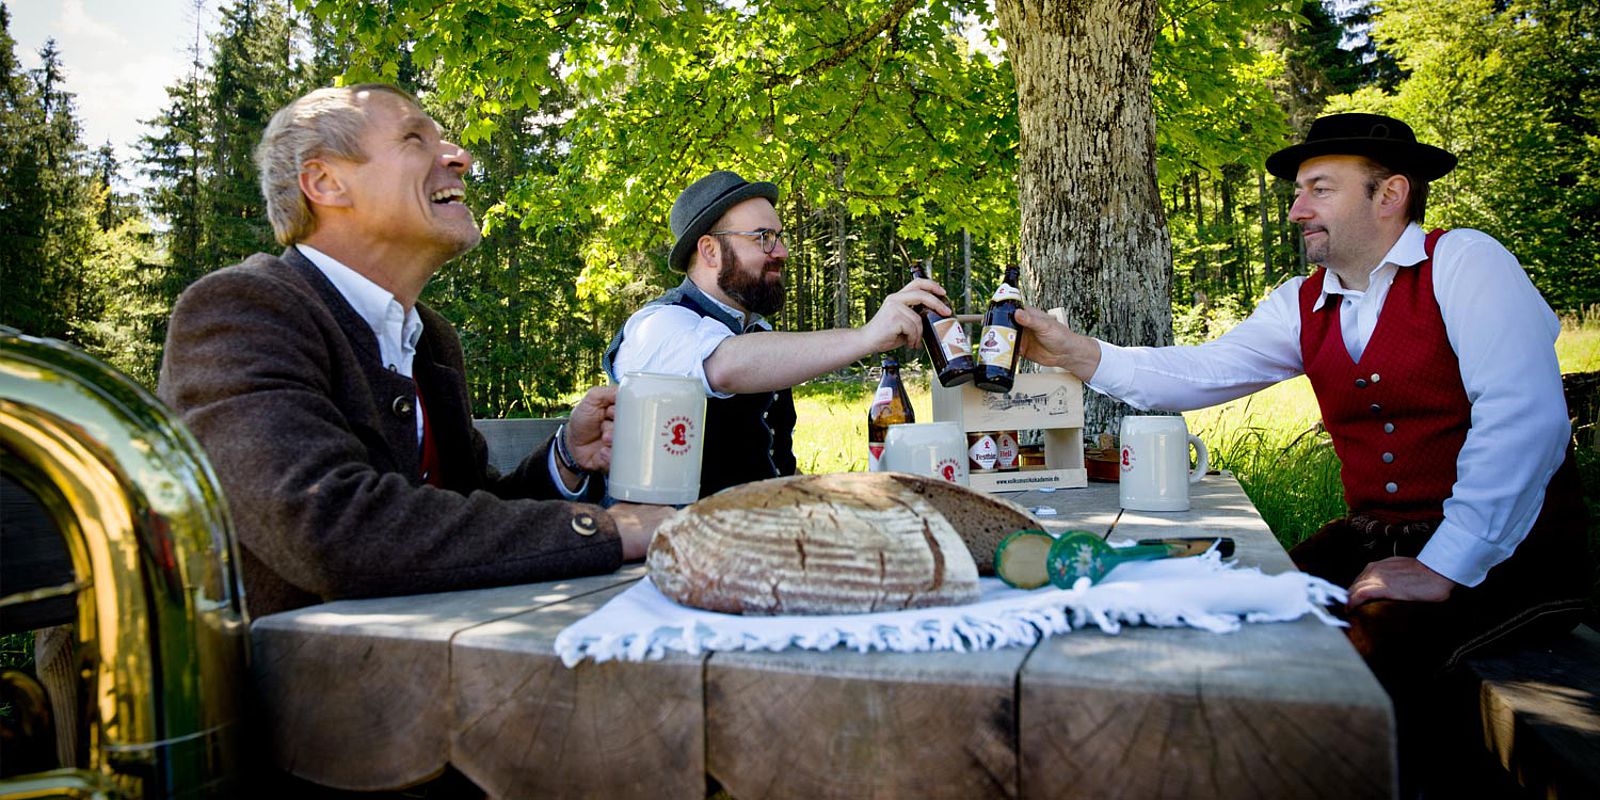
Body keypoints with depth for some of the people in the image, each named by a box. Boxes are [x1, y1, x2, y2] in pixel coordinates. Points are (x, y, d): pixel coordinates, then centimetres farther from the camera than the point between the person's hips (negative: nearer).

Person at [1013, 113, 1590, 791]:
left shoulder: (1463, 263, -11)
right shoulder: (1301, 304, 8)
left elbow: (1522, 414, -21)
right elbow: (1206, 372, -1)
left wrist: (1445, 567, -25)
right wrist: (1075, 353, -14)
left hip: (1510, 551, -6)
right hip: (1379, 536, 6)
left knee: (1370, 644, -28)